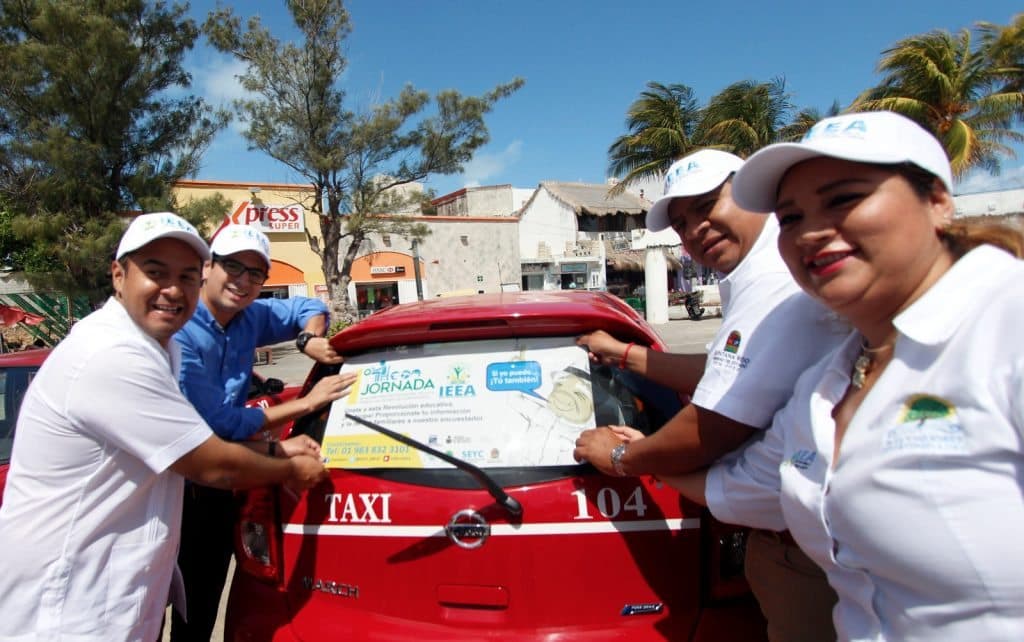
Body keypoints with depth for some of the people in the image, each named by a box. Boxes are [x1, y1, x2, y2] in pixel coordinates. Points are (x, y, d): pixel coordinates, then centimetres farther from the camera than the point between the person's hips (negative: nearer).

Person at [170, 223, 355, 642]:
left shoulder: (250, 318, -1)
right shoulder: (176, 331, -23)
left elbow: (309, 308, 15)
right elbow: (218, 422, -24)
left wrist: (309, 340, -8)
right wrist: (307, 403, -18)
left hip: (217, 484, 7)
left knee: (203, 607, 18)